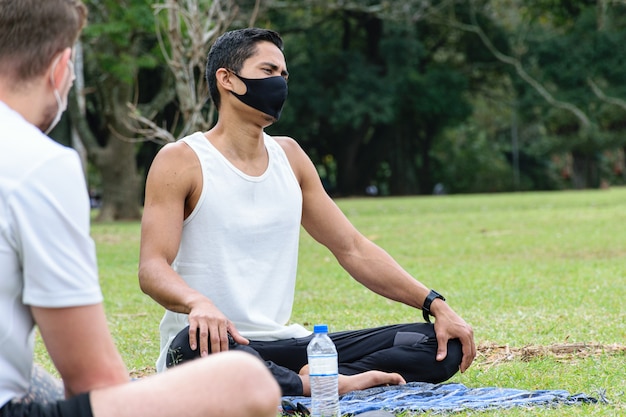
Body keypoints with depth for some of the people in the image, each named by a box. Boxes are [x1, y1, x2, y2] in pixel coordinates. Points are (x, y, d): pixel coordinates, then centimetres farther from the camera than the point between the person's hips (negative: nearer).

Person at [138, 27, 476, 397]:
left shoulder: (289, 156, 14)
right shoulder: (181, 161, -4)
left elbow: (353, 248, 16)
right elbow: (153, 267, -15)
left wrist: (436, 305, 6)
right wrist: (197, 303, -39)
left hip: (284, 345, 6)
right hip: (215, 344, -6)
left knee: (443, 346, -6)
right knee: (194, 348, -44)